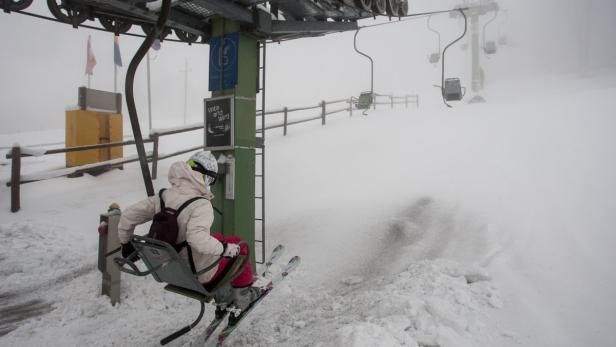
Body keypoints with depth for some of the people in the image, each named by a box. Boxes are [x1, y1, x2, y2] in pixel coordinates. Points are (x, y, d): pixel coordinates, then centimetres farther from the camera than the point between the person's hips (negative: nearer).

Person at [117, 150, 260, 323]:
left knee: (219, 239, 29)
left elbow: (127, 216, -1)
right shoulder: (201, 205, -28)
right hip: (200, 273, -7)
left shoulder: (163, 197, -7)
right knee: (239, 245, 14)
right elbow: (198, 239, -42)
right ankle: (243, 295, 30)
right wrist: (226, 249, -27)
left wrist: (126, 244, 14)